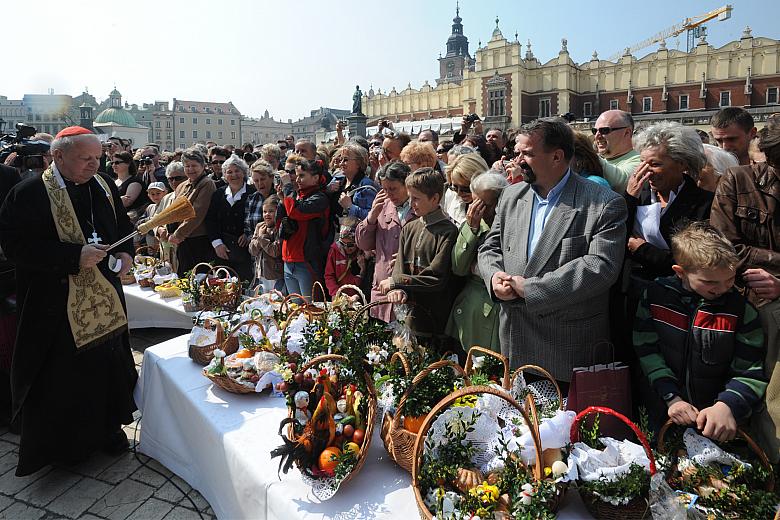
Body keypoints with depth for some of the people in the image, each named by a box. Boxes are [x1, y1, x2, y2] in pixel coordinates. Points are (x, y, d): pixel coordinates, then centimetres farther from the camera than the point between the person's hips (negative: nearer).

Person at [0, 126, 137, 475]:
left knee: (107, 364, 14)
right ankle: (62, 443, 27)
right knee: (61, 375, 6)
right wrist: (75, 256, -24)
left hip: (105, 297, 5)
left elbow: (123, 226, 18)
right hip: (56, 302, -5)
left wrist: (126, 252, -1)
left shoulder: (104, 186, 6)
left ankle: (108, 427, 34)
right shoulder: (30, 193, -12)